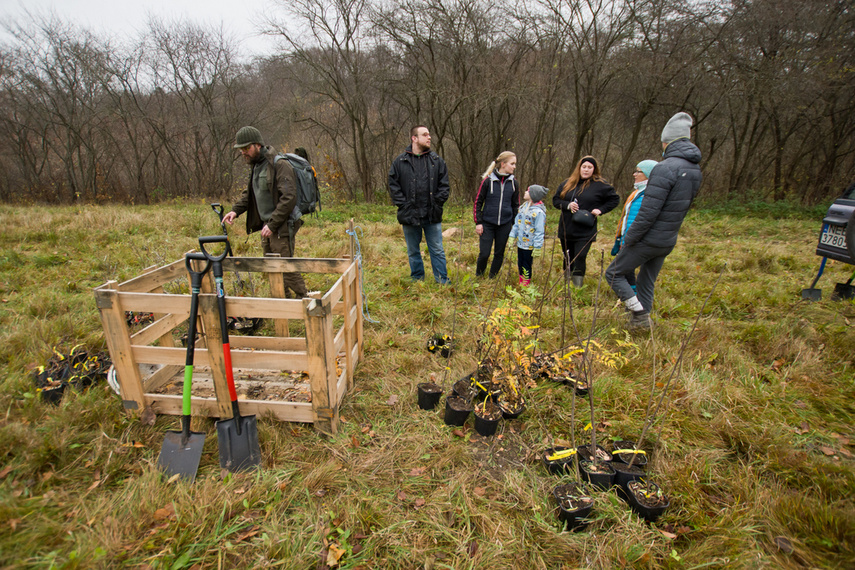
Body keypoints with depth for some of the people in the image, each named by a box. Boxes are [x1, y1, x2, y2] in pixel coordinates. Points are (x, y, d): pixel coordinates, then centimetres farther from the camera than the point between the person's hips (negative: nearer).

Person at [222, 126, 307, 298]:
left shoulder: (279, 164, -16)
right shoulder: (256, 165, 14)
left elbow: (289, 197, -23)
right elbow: (249, 193, 23)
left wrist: (272, 224, -23)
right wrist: (235, 210, 5)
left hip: (282, 225, -9)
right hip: (267, 225, 9)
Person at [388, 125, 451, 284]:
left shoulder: (437, 161, 5)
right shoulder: (400, 161, 0)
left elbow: (444, 185, 7)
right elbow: (393, 186, 1)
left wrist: (437, 202, -4)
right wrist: (403, 204, -7)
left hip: (433, 216, 1)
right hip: (410, 216, 0)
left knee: (437, 251, 6)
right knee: (413, 252, 12)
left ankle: (443, 282, 16)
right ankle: (417, 281, 28)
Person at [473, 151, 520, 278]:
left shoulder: (514, 183, 4)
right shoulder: (488, 181, -6)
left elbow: (516, 205, 12)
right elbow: (478, 202, -1)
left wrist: (516, 225, 10)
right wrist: (478, 222, -5)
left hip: (505, 225, 3)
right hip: (487, 224, -3)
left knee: (499, 254, 9)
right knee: (484, 253, -5)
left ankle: (492, 279, 27)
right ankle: (478, 276, 22)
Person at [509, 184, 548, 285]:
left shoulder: (539, 211, -18)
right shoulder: (523, 207, 5)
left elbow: (539, 231, -16)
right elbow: (517, 223, 13)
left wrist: (537, 248, -16)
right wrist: (512, 237, 11)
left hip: (529, 246, -7)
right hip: (520, 243, 7)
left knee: (526, 267, 6)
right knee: (520, 265, 18)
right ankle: (520, 284, 33)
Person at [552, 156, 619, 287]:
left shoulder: (600, 185, 0)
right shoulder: (568, 183, 10)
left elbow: (615, 200, 9)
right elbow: (555, 199, 12)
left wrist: (600, 209, -6)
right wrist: (567, 205, -7)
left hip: (585, 232, -4)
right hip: (566, 230, 4)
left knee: (580, 258, -12)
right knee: (567, 260, 13)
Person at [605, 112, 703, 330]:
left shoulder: (665, 168, -21)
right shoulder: (695, 170, 8)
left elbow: (649, 211, -24)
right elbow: (682, 207, 14)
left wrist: (629, 238, -15)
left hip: (648, 240, -8)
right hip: (668, 242, 8)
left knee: (614, 273, 5)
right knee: (647, 283, 19)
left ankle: (640, 314, 2)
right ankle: (640, 324, 28)